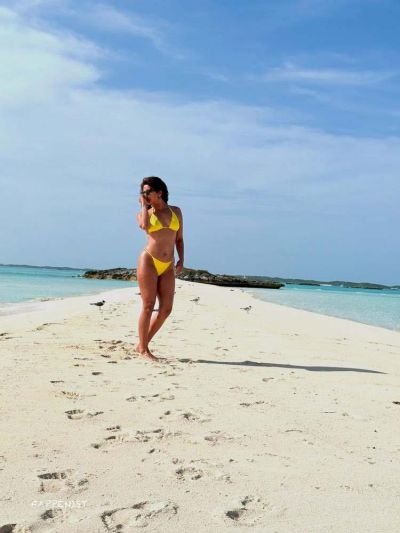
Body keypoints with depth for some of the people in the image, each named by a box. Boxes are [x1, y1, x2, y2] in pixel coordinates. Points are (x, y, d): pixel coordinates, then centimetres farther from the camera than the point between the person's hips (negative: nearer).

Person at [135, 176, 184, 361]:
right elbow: (144, 226, -19)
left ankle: (143, 344, 15)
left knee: (166, 308, 0)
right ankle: (143, 349, 7)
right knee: (148, 306, -5)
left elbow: (179, 238, 16)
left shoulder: (176, 211, 13)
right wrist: (144, 205, -4)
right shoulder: (144, 213, 6)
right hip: (148, 261, -3)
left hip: (168, 267, 4)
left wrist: (181, 260, 3)